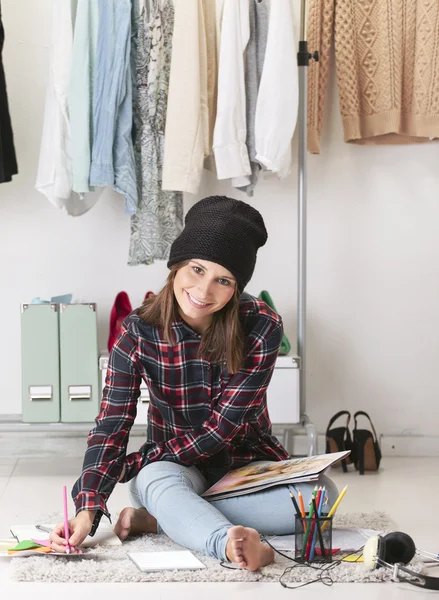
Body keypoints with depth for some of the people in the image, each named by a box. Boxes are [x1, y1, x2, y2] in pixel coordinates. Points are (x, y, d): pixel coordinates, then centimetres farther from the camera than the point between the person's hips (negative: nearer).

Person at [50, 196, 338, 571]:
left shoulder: (262, 326, -16)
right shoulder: (139, 332, -13)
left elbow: (224, 425, -18)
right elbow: (111, 427, -18)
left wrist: (129, 466, -18)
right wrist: (88, 509, -34)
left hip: (246, 460, 1)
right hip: (175, 468, -1)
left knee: (322, 494, -29)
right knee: (158, 482, -36)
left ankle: (157, 519, -29)